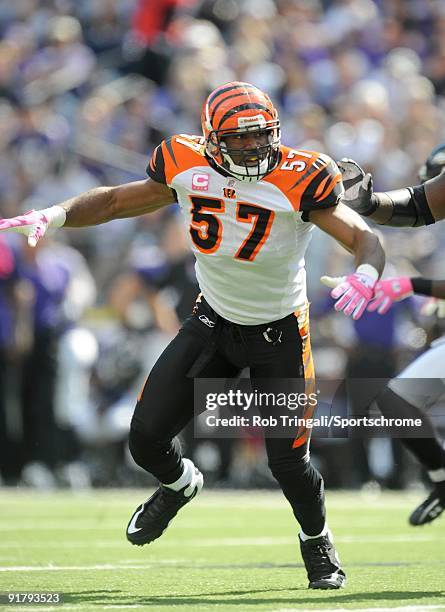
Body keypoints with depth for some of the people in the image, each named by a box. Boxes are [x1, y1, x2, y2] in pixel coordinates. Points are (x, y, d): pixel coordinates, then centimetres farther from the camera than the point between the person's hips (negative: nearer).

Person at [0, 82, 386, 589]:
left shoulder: (298, 180, -22)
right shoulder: (187, 170, -11)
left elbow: (365, 239, -23)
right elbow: (115, 202, 3)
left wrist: (364, 277, -46)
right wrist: (52, 217, -12)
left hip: (279, 333, -3)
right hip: (213, 320, 3)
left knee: (288, 463, -4)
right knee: (146, 439, -4)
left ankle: (318, 543, 29)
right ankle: (178, 485, 34)